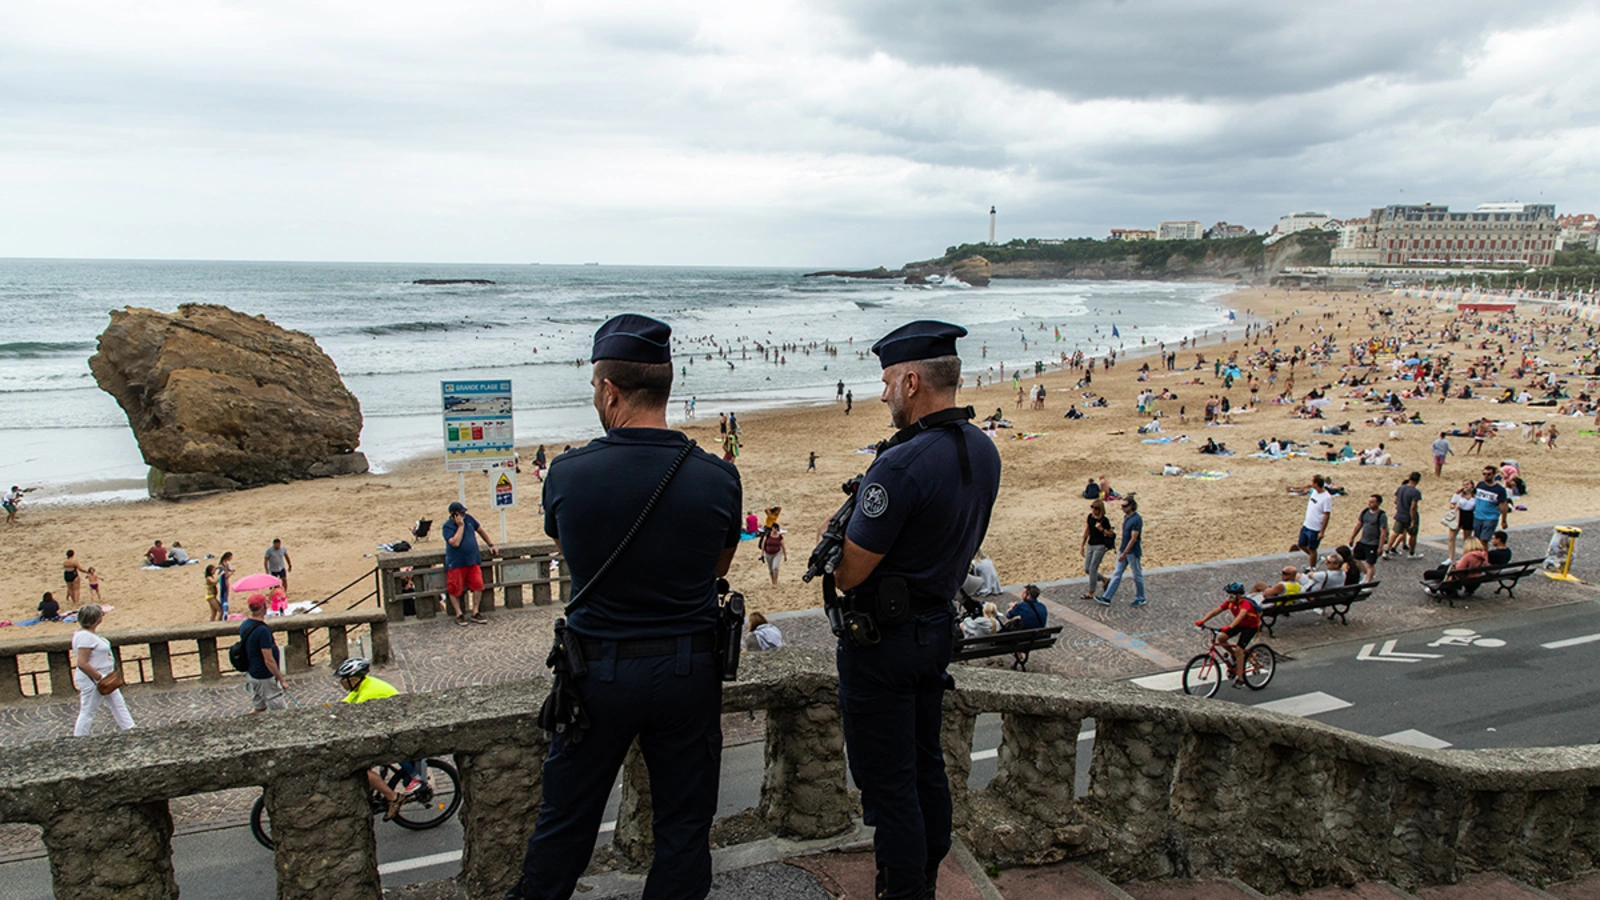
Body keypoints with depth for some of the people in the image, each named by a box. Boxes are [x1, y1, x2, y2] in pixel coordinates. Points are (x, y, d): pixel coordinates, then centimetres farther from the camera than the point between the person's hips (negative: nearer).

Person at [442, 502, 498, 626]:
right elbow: (455, 542, -25)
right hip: (456, 563, -4)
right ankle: (459, 614, 15)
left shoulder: (468, 519, 4)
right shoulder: (447, 527, -11)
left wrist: (491, 544, 18)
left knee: (478, 585, -2)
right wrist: (461, 526, -21)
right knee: (455, 589, 2)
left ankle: (475, 613, 8)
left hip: (473, 561, 4)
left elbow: (481, 530, 18)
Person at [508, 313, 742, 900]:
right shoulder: (718, 478, -12)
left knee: (565, 821, 18)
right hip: (689, 671, 0)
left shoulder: (566, 474, -12)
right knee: (684, 825, 16)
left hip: (598, 671, 0)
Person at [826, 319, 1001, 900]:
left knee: (887, 780, 4)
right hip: (938, 627, 9)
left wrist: (834, 536, -1)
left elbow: (850, 574, -23)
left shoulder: (901, 464, -27)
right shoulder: (983, 451, 1)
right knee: (926, 765, 21)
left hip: (883, 640, -9)